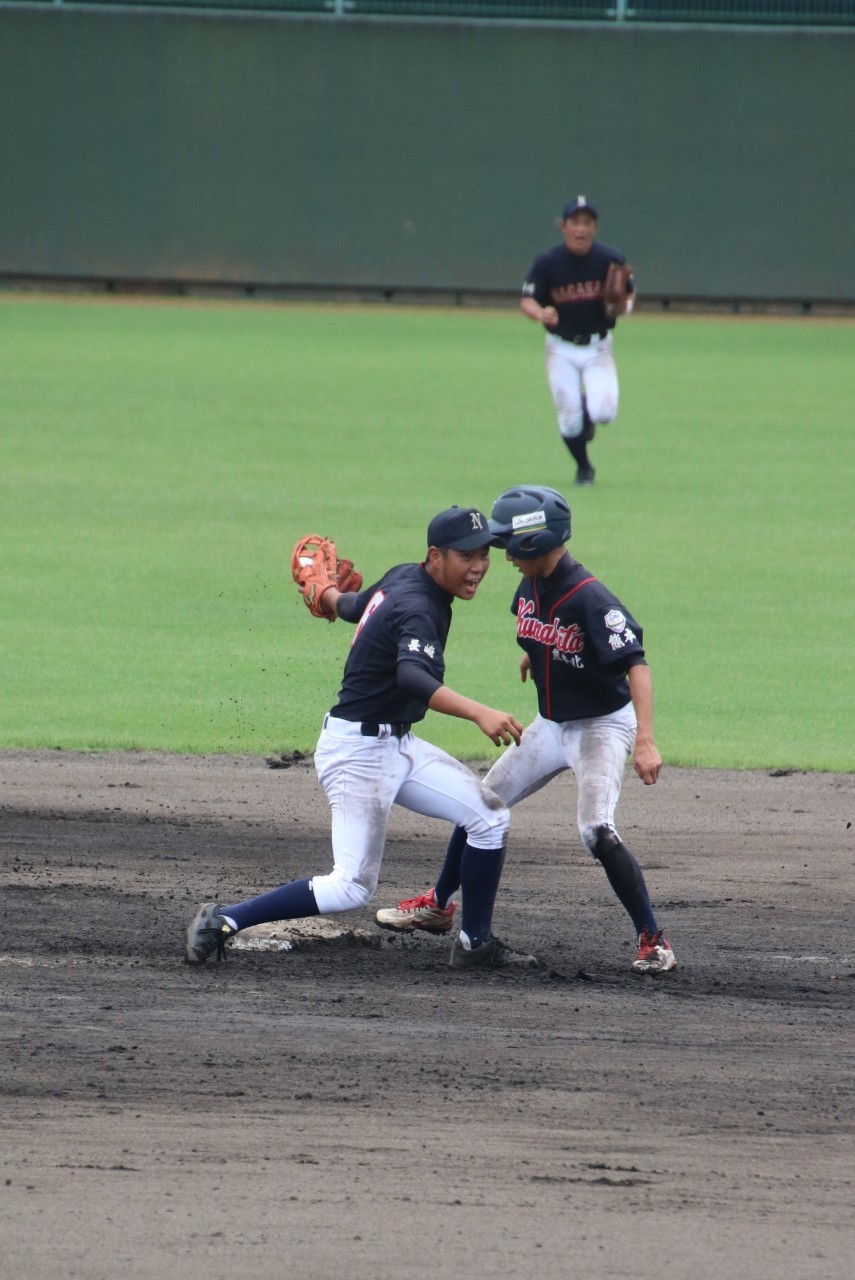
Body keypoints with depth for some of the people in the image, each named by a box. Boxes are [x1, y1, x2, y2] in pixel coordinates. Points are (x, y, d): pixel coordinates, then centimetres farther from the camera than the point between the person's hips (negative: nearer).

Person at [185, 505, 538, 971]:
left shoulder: (403, 578, 5)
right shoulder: (417, 609, -25)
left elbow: (352, 606, 26)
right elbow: (413, 677, -45)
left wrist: (332, 596, 51)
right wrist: (478, 713, -59)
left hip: (395, 745, 10)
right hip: (358, 752, -10)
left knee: (488, 817, 6)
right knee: (353, 887, -13)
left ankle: (476, 944, 17)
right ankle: (222, 920, -3)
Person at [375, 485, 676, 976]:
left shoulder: (590, 599, -29)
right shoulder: (531, 586, -5)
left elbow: (637, 665, -36)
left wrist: (646, 742, -44)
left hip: (602, 726, -9)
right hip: (551, 724, 9)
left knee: (596, 829, -25)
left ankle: (653, 940, -17)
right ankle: (439, 905, 34)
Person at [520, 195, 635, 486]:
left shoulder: (610, 260, -9)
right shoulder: (547, 263, -12)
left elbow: (629, 293, 6)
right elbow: (527, 301, -10)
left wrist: (624, 305, -18)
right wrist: (541, 313, -33)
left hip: (598, 347, 0)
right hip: (561, 349, 0)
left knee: (603, 411, -18)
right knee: (569, 418, -2)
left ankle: (588, 412, 22)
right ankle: (583, 468, 29)